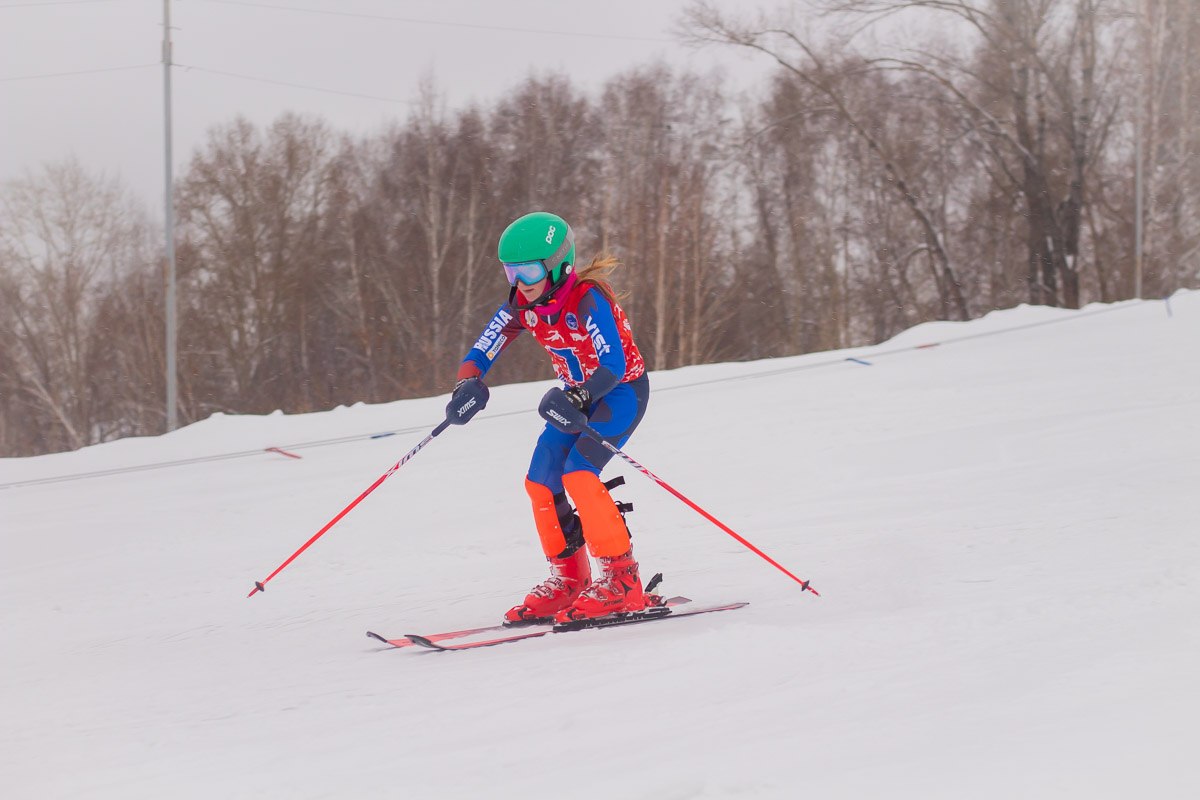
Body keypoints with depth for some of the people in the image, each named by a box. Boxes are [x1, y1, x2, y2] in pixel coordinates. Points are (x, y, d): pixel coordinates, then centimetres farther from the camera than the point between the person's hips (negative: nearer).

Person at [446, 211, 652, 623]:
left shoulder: (587, 300, -29)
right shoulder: (522, 304, -7)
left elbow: (614, 365, -37)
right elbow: (481, 352, -5)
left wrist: (576, 399, -52)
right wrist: (468, 384, -28)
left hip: (622, 389, -8)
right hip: (577, 395, 8)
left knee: (578, 474, -24)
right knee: (541, 482, -1)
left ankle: (621, 581, -19)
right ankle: (568, 580, 13)